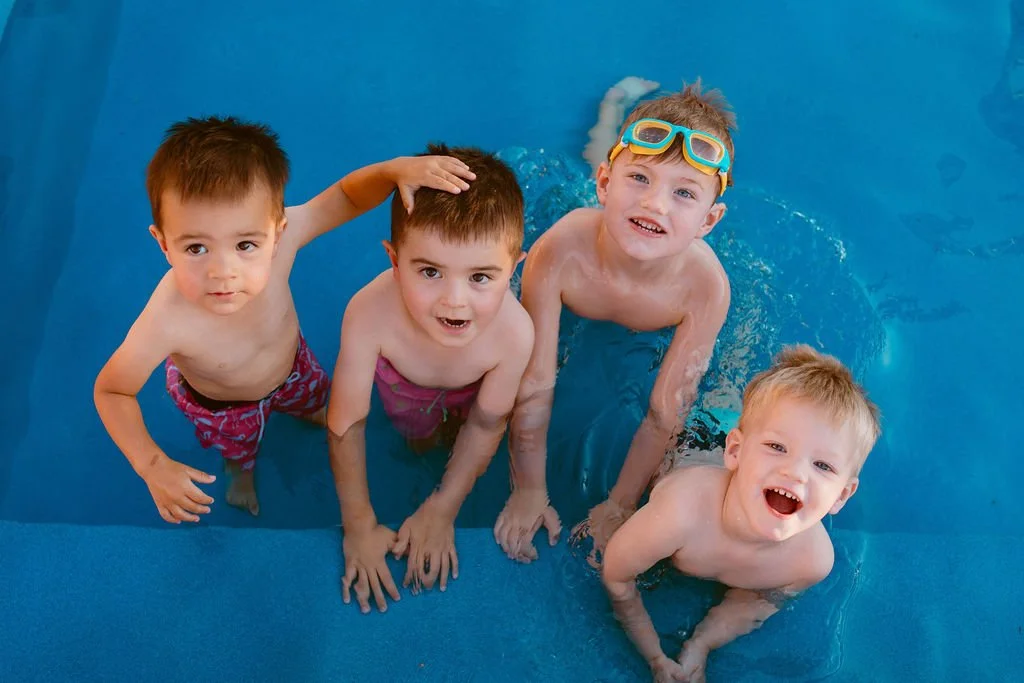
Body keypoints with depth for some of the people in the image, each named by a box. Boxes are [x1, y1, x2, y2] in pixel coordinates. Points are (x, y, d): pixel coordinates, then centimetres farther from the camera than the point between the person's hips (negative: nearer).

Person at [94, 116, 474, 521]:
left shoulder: (277, 234, -42)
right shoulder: (167, 322, -48)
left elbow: (347, 197, -27)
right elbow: (111, 390, -30)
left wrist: (396, 169, -46)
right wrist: (152, 465, -40)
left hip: (289, 362, 2)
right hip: (217, 404, -2)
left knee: (319, 405, 36)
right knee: (238, 445, 33)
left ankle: (311, 412, 72)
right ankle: (241, 471, 69)